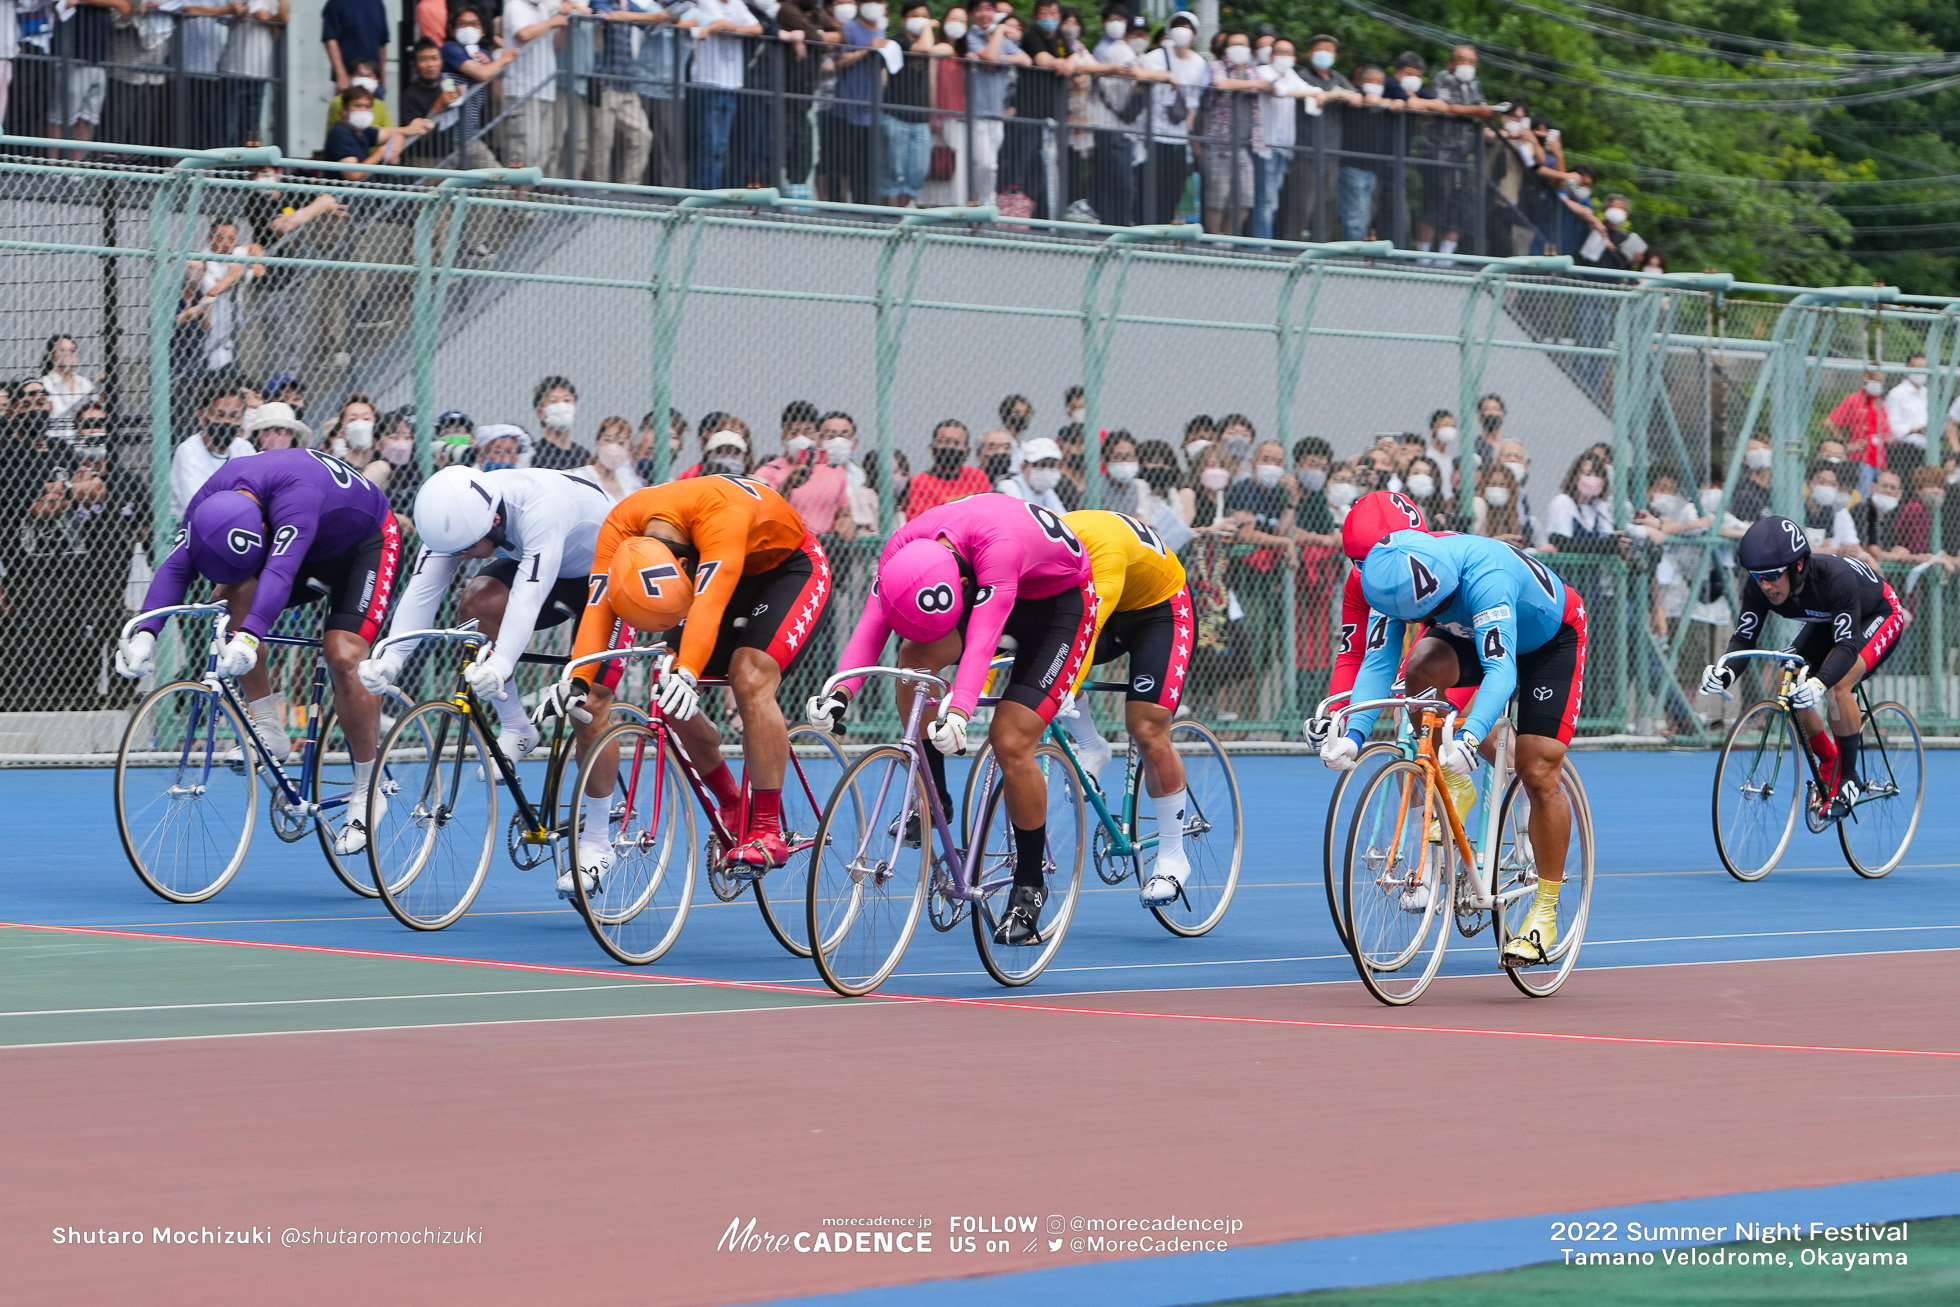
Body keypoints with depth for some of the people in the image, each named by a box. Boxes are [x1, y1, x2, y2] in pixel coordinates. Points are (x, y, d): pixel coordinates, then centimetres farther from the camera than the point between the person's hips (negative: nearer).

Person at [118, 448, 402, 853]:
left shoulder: (296, 493, -42)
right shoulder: (209, 501, -22)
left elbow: (279, 572, -53)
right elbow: (177, 566, -25)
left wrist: (249, 639, -66)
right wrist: (145, 634, -40)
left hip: (366, 544, -6)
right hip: (314, 550, 6)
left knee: (343, 656, -24)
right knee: (230, 595, -19)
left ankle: (368, 792, -8)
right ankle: (269, 731, -12)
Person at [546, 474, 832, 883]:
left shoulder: (721, 511, -41)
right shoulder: (621, 526, -25)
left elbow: (707, 604, -50)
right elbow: (598, 609, -31)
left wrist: (687, 675, -60)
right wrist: (578, 682, -45)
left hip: (790, 569, -6)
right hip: (720, 576, 6)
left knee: (749, 677, -29)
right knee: (674, 703, -6)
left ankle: (766, 829, -23)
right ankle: (732, 807, 17)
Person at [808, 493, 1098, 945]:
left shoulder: (998, 545, -42)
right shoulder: (904, 546, -24)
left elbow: (981, 640, -48)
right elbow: (872, 623, -28)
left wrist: (958, 714, -59)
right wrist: (839, 692, -42)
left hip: (1060, 599, -5)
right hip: (994, 585, 5)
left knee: (1010, 743, -16)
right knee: (915, 653, -24)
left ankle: (1030, 885, 2)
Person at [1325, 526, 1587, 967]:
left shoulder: (1485, 579, -43)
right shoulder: (1398, 582, -26)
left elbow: (1501, 671, -50)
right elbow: (1378, 662, -26)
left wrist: (1468, 739, -64)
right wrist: (1354, 735, -41)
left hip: (1550, 638, -5)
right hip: (1470, 632, 5)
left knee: (1538, 776, -12)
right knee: (1420, 670, -26)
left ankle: (1544, 913, 3)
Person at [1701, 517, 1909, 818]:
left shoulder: (1836, 579, -42)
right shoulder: (1758, 588, -26)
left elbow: (1848, 646, -45)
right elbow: (1744, 637, -22)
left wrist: (1820, 683, -62)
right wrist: (1726, 671, -44)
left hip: (1879, 616, -6)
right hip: (1826, 621, 6)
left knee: (1837, 684, -30)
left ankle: (1848, 777, -12)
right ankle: (1828, 762, 11)